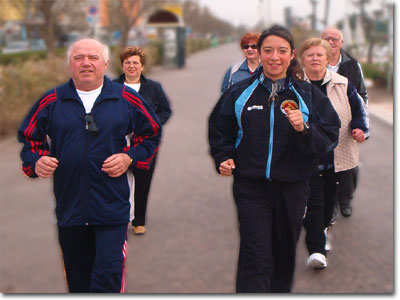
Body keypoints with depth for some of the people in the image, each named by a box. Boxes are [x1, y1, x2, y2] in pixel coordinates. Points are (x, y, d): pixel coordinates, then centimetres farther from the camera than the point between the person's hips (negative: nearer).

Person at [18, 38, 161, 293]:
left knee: (109, 276, -7)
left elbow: (152, 133, 13)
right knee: (78, 279, 14)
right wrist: (35, 162, -6)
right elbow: (28, 137, 15)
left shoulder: (127, 99, 2)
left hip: (112, 207, -2)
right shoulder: (51, 102, 4)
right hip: (69, 204, 2)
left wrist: (130, 157, -3)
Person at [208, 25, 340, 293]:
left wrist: (305, 129, -18)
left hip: (291, 188, 1)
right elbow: (219, 131, 16)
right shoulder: (240, 93, 6)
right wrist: (224, 159, 0)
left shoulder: (309, 95, 4)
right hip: (251, 186, -1)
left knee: (285, 256, 14)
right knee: (256, 259, -7)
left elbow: (330, 138, 0)